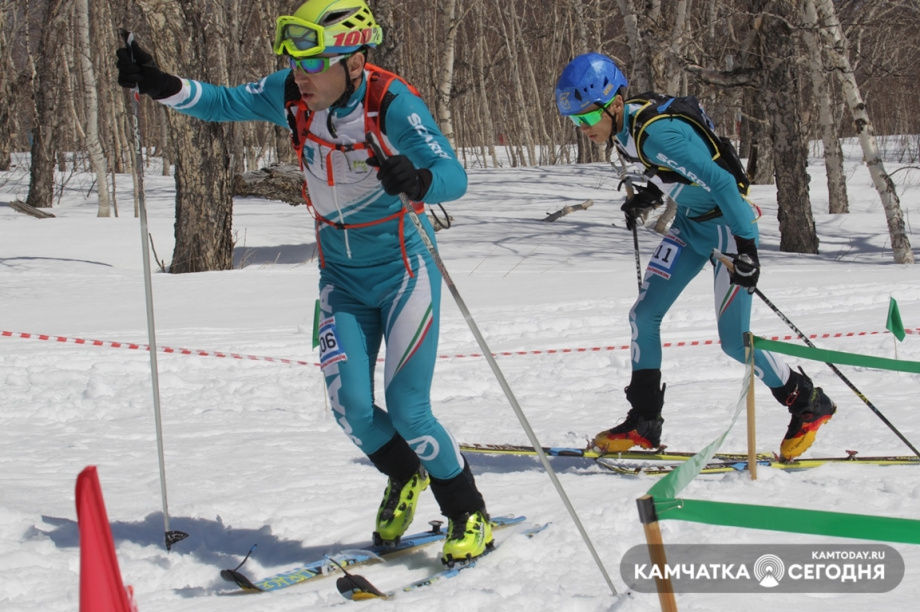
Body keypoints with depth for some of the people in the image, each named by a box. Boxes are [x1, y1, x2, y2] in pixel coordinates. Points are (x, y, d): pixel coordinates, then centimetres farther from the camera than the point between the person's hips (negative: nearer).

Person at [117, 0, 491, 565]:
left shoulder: (392, 104, -24)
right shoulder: (291, 96, -9)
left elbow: (454, 176, -33)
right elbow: (224, 103, 7)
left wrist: (416, 181, -55)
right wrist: (161, 87, -9)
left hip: (404, 271, -5)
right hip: (342, 278, 5)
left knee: (407, 411, -9)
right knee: (351, 407, -3)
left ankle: (470, 517, 13)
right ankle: (405, 479, 29)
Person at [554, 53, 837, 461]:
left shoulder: (656, 134, -31)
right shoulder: (622, 126, -3)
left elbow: (720, 182, -32)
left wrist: (745, 248, -32)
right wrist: (650, 194, 4)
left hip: (728, 225, -9)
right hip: (689, 224, 9)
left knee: (735, 340, -5)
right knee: (644, 315, 3)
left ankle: (809, 405, 15)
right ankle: (643, 423, 13)